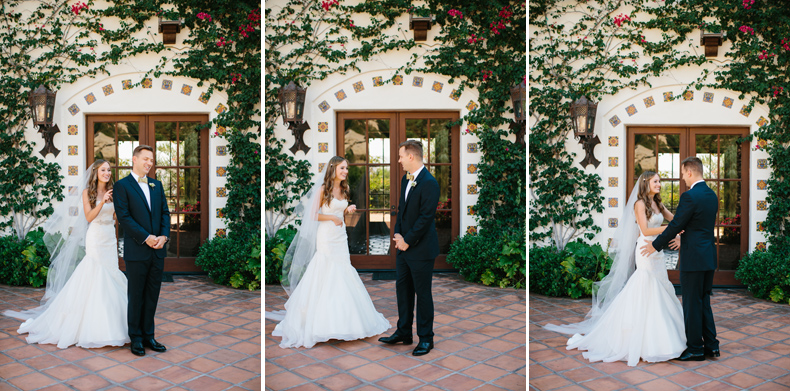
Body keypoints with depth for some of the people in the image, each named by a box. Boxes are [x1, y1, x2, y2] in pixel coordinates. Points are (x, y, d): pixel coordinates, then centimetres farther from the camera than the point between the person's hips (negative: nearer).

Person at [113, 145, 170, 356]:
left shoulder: (157, 185, 14)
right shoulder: (122, 186, -3)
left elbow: (165, 212, 11)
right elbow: (124, 217, -11)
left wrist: (164, 236, -6)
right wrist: (146, 238, -16)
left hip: (157, 251, 5)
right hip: (137, 251, -5)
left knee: (152, 296, 10)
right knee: (136, 296, 5)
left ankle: (148, 336, 20)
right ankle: (136, 338, 16)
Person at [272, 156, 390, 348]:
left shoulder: (343, 190, 10)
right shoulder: (322, 189, -10)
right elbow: (312, 215, -11)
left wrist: (348, 210, 0)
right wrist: (333, 218, -15)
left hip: (341, 237, 7)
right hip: (326, 237, -7)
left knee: (343, 274, 8)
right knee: (325, 275, -3)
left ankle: (344, 317, 17)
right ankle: (323, 318, 6)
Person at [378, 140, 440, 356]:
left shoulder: (429, 183, -18)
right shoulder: (405, 179, 10)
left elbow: (426, 218, -20)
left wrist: (407, 241, -15)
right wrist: (397, 234, 1)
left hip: (421, 249, -9)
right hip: (404, 247, 9)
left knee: (422, 293, 3)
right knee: (402, 288, 15)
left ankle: (426, 338, 17)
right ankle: (403, 332, 29)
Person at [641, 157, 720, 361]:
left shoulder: (689, 196, -17)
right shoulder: (712, 195, 11)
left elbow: (676, 225, -15)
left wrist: (655, 245, -3)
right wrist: (684, 238, 31)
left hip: (693, 258, -9)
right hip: (709, 257, 9)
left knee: (692, 304, 1)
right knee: (704, 302, 17)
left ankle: (695, 349, 9)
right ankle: (711, 345, 21)